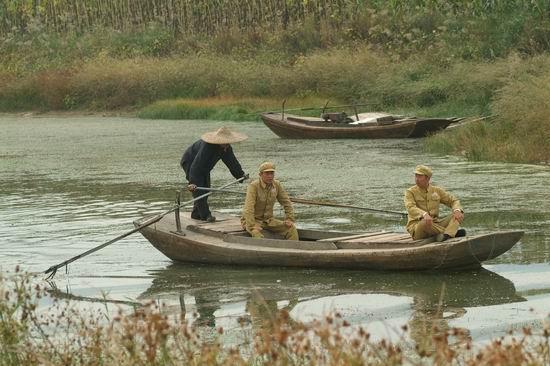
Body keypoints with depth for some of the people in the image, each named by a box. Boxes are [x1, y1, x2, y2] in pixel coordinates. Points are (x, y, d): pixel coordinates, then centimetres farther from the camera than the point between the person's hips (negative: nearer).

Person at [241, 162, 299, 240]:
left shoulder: (277, 185, -3)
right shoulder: (253, 186, -21)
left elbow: (286, 203, 8)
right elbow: (249, 208, -30)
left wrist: (289, 219, -3)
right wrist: (252, 227, -37)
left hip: (268, 220, 6)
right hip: (253, 220, -6)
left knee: (291, 228, -13)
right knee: (257, 234, -39)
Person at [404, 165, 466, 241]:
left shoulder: (437, 190, 11)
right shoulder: (410, 192, -2)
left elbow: (453, 201, 12)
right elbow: (411, 208, -21)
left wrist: (457, 210, -14)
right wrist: (424, 215, -41)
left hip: (435, 224, 5)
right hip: (416, 226, -5)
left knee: (458, 215, -12)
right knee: (426, 222, -40)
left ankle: (446, 235, -41)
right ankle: (454, 232, -24)